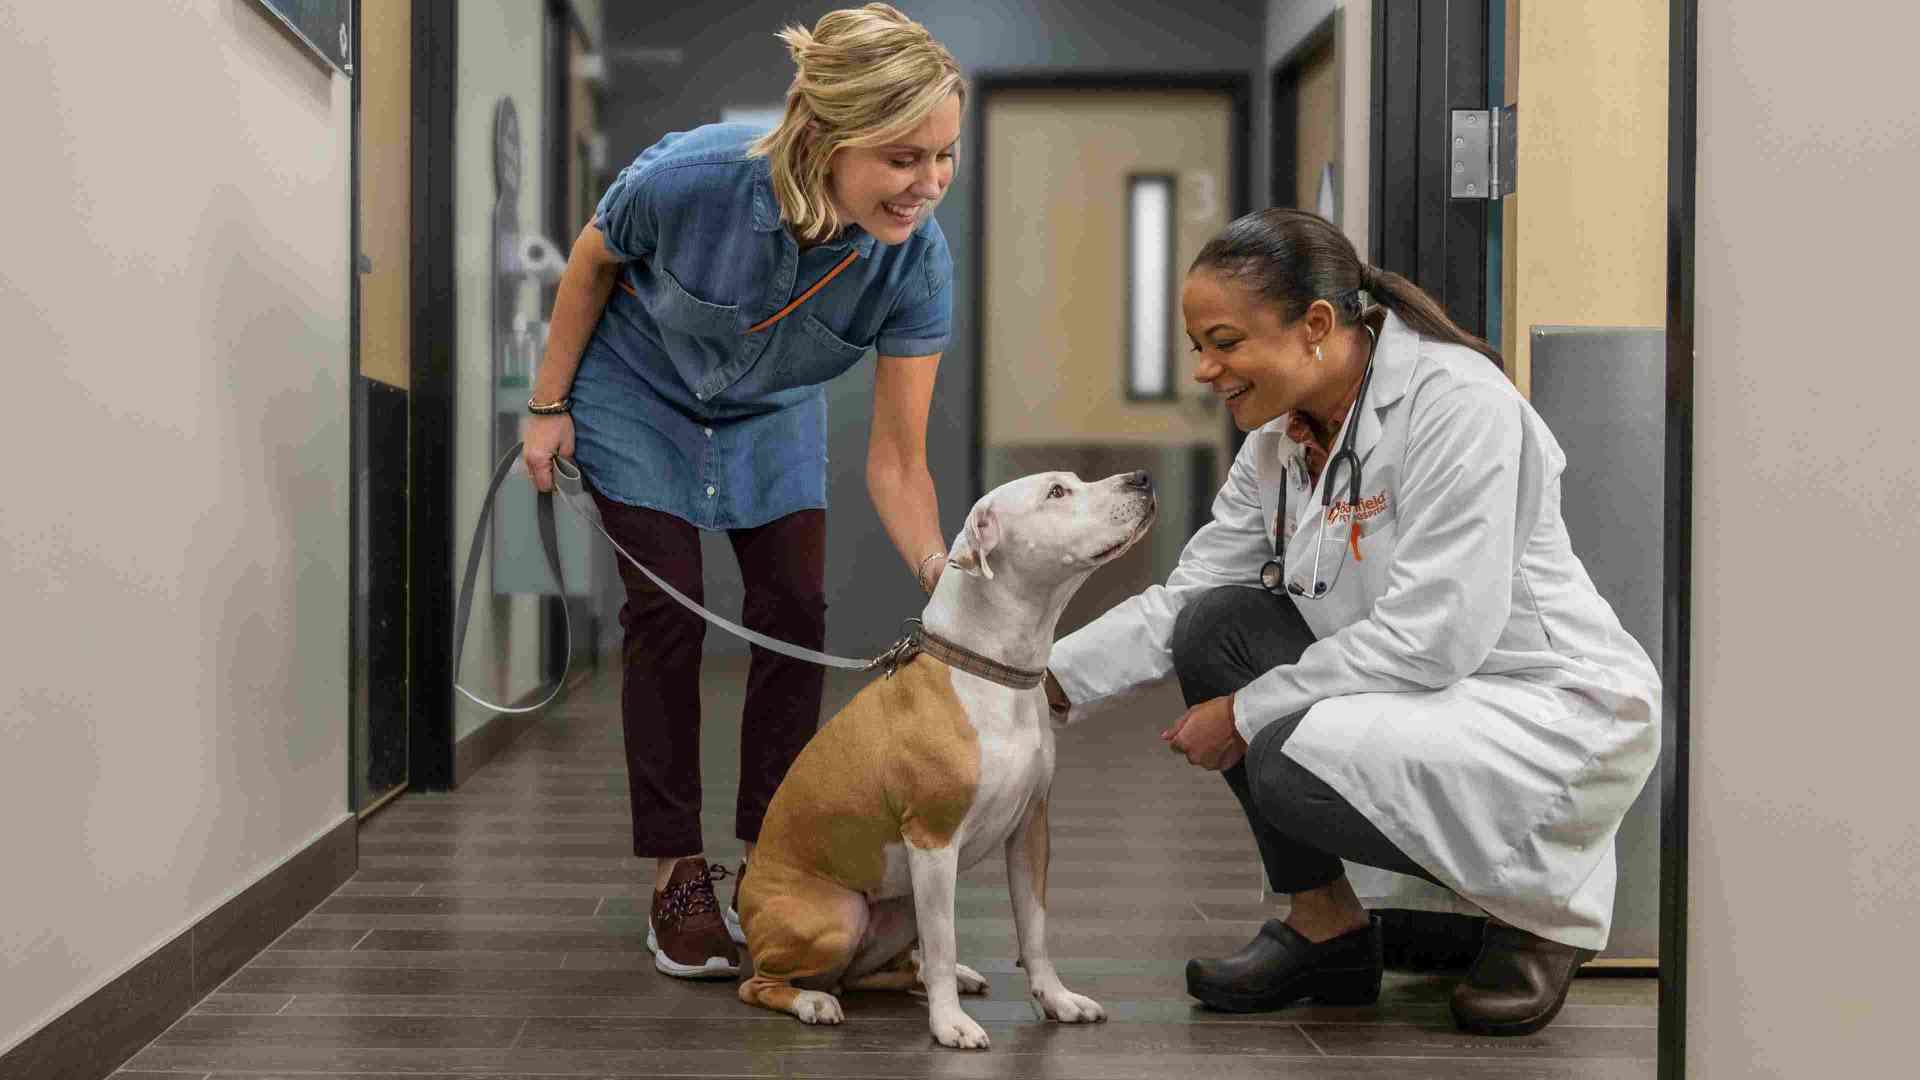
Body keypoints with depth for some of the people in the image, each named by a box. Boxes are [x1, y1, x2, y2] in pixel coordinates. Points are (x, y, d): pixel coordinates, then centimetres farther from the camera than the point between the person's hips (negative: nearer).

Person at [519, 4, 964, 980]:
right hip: (641, 394, -2)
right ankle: (677, 879, 2)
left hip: (770, 414, 3)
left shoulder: (917, 263, -32)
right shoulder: (690, 177, -39)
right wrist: (548, 405, -8)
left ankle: (766, 865, 9)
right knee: (668, 614, -7)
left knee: (794, 611, -5)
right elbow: (592, 262, -15)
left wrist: (943, 579, -38)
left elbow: (896, 460, -24)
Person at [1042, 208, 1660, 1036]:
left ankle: (1554, 907, -3)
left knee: (1294, 764, -29)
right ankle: (1324, 927, 4)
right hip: (1417, 694, 8)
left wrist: (1247, 711, -19)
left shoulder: (1458, 403, -22)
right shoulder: (1279, 438, 4)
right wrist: (1049, 682, -8)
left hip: (1556, 716, -8)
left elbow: (1432, 636, -27)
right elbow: (1182, 600, 5)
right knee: (1215, 627, -6)